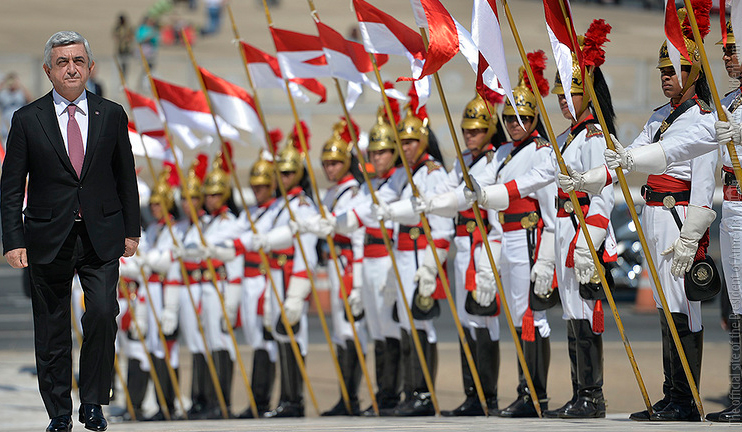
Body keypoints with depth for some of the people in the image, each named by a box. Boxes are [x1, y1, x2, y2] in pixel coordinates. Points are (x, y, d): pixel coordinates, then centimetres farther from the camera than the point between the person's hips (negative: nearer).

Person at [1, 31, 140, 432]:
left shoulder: (112, 115, 5)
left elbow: (126, 177, 12)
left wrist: (130, 231, 8)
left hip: (102, 237, 0)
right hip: (49, 240, 0)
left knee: (102, 313, -15)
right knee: (52, 328, 5)